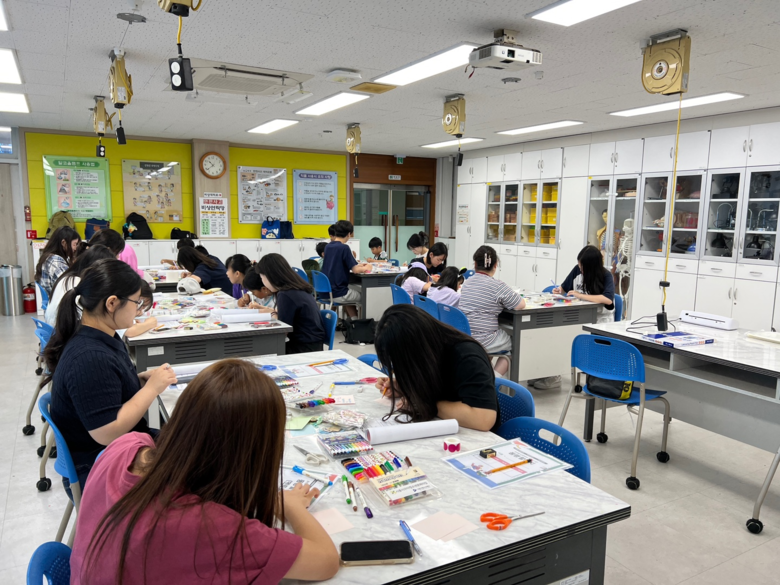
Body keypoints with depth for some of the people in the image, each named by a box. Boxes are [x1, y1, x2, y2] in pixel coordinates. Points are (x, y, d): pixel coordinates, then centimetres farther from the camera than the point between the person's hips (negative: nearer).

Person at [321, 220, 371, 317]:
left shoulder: (328, 246, 6)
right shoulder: (344, 248, -16)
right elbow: (355, 270, -18)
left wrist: (358, 265, 18)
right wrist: (366, 268, 3)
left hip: (326, 291, 7)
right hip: (337, 293, -7)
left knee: (359, 290, 28)